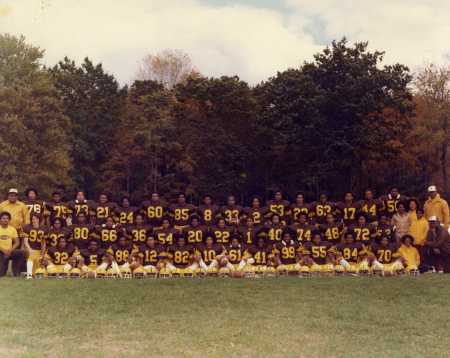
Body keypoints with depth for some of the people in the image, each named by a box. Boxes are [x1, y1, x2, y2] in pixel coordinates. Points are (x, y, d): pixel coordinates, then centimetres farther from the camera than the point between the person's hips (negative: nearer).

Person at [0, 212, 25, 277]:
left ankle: (16, 273, -15)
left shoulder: (12, 229, 6)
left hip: (10, 252, 3)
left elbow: (17, 242, 2)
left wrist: (10, 250, -16)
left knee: (21, 253, -29)